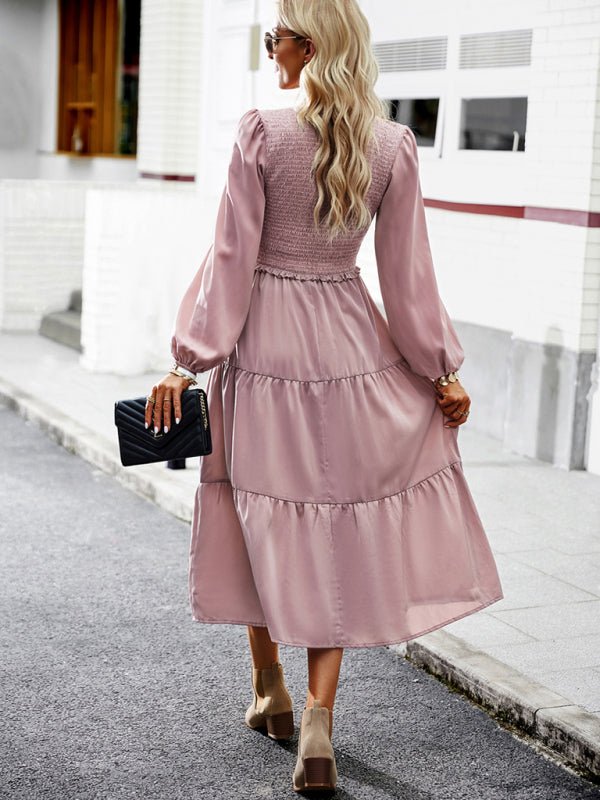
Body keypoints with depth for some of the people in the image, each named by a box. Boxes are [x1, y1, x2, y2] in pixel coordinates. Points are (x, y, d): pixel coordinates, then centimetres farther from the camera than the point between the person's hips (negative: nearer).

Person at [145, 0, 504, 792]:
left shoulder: (262, 133, -12)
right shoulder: (393, 146, -4)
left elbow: (232, 259, -11)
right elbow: (407, 274, -1)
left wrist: (187, 363, -5)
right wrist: (444, 371, 9)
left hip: (264, 346, -2)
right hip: (350, 349, 2)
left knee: (268, 522, 15)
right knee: (338, 534, 10)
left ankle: (271, 694, 33)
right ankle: (318, 717, 2)